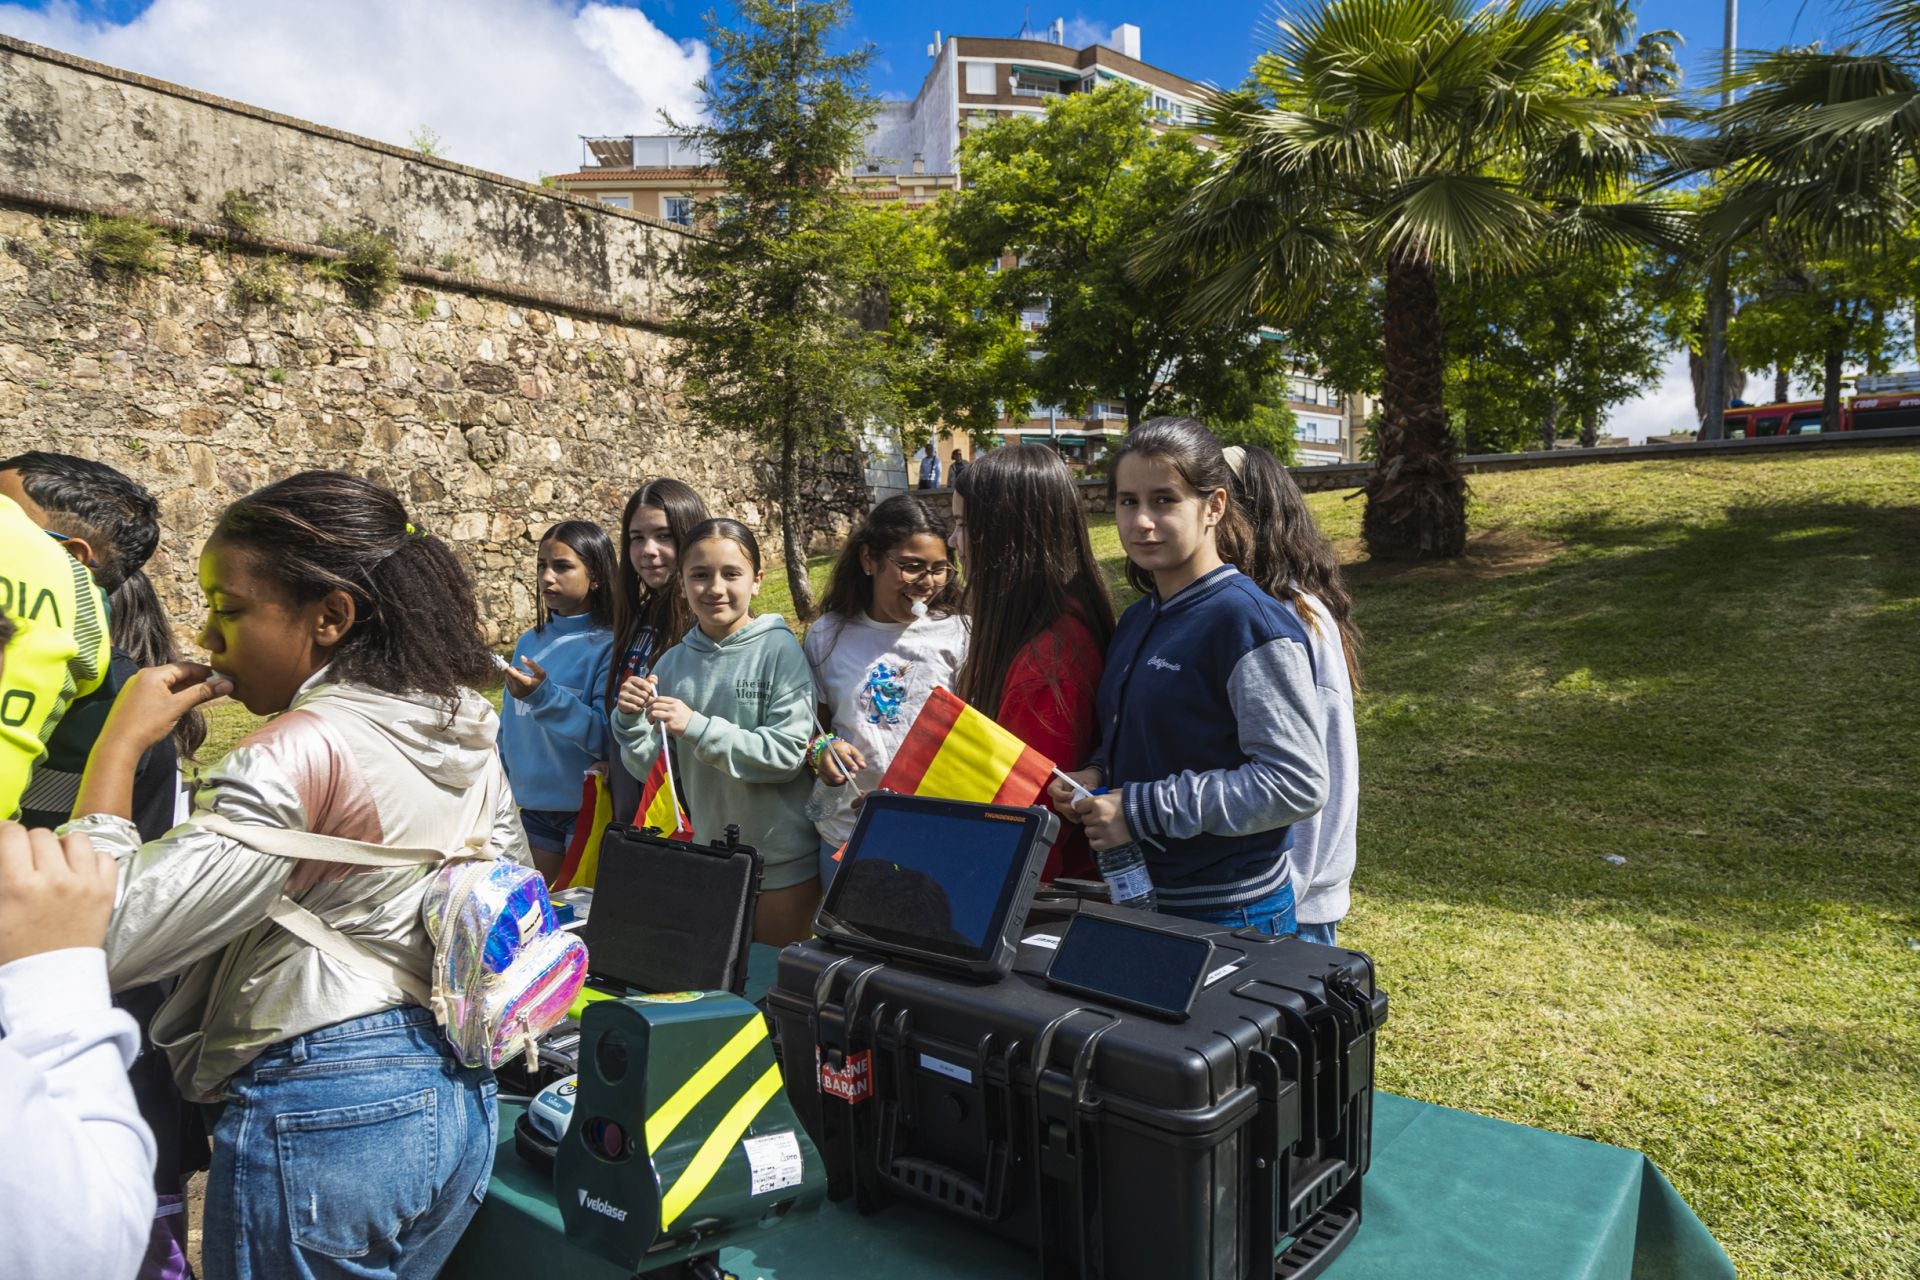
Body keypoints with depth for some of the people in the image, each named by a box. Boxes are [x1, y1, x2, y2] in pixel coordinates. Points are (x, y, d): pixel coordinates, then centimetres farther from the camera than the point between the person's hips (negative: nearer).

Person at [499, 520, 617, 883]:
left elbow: (608, 739, -20)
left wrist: (545, 695, -30)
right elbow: (509, 729, 13)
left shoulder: (610, 646, -13)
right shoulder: (529, 642, 6)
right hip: (531, 807, 5)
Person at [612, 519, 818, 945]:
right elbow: (651, 770, 3)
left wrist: (697, 727, -25)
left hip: (782, 858, -4)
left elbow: (786, 753, -19)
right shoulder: (672, 663, 1)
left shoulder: (779, 650, -12)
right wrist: (631, 720, -15)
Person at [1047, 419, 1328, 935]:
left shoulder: (1251, 622, -18)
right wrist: (1096, 776, -2)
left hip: (1228, 913, -7)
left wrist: (1142, 809, -22)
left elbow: (1297, 784, -23)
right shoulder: (1138, 620, 8)